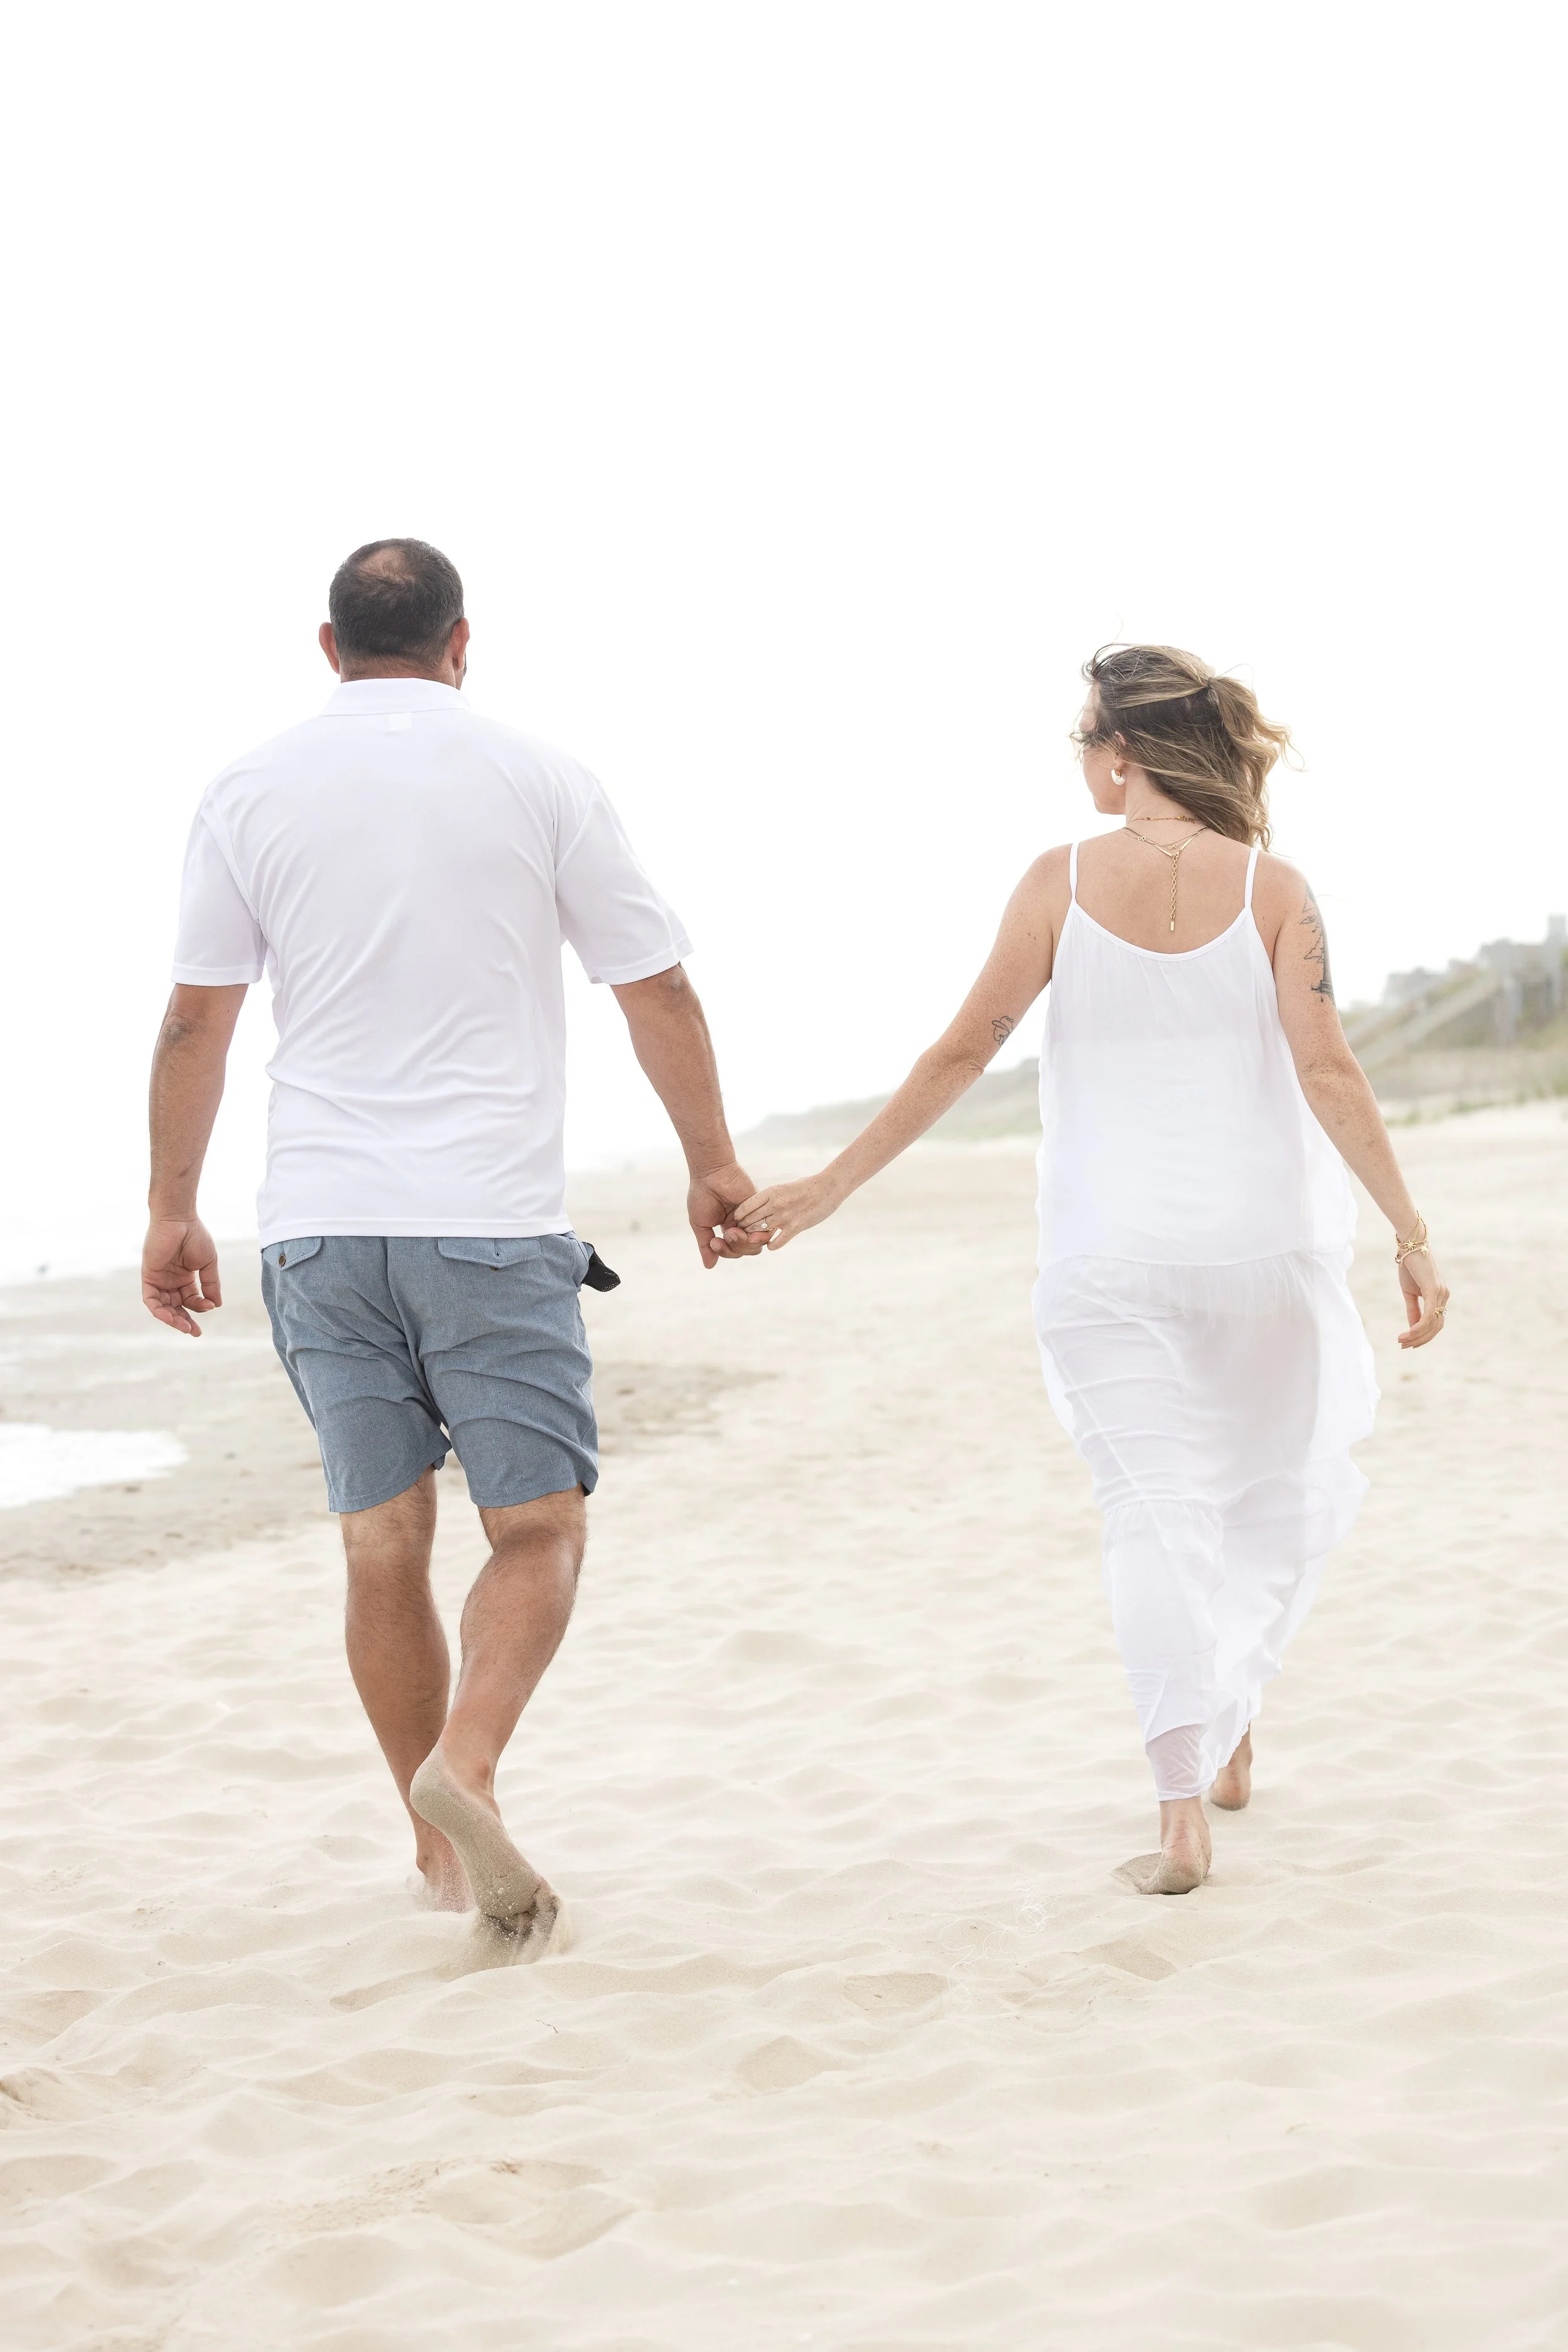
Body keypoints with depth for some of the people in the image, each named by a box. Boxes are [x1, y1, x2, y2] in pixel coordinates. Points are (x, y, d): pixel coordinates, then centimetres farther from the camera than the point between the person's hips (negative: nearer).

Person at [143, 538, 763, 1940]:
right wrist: (713, 1163, 16)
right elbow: (658, 992, 4)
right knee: (538, 1526, 2)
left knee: (384, 1543, 9)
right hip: (494, 1218, -3)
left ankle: (443, 1851, 16)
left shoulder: (252, 794, 5)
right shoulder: (538, 781, 1)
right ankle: (465, 1766, -21)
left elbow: (195, 1021, 6)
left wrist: (174, 1210, 14)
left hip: (320, 1222, 3)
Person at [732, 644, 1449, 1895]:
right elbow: (1329, 1072, -12)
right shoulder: (1272, 887, -5)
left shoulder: (1063, 882, -6)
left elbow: (964, 1051, -5)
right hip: (1265, 1241, 1)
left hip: (1110, 1259, 0)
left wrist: (833, 1184, 2)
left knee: (1158, 1509, 3)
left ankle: (1184, 1811, -6)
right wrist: (1411, 1232, -9)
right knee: (1281, 1485, 22)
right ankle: (1233, 1733, 31)